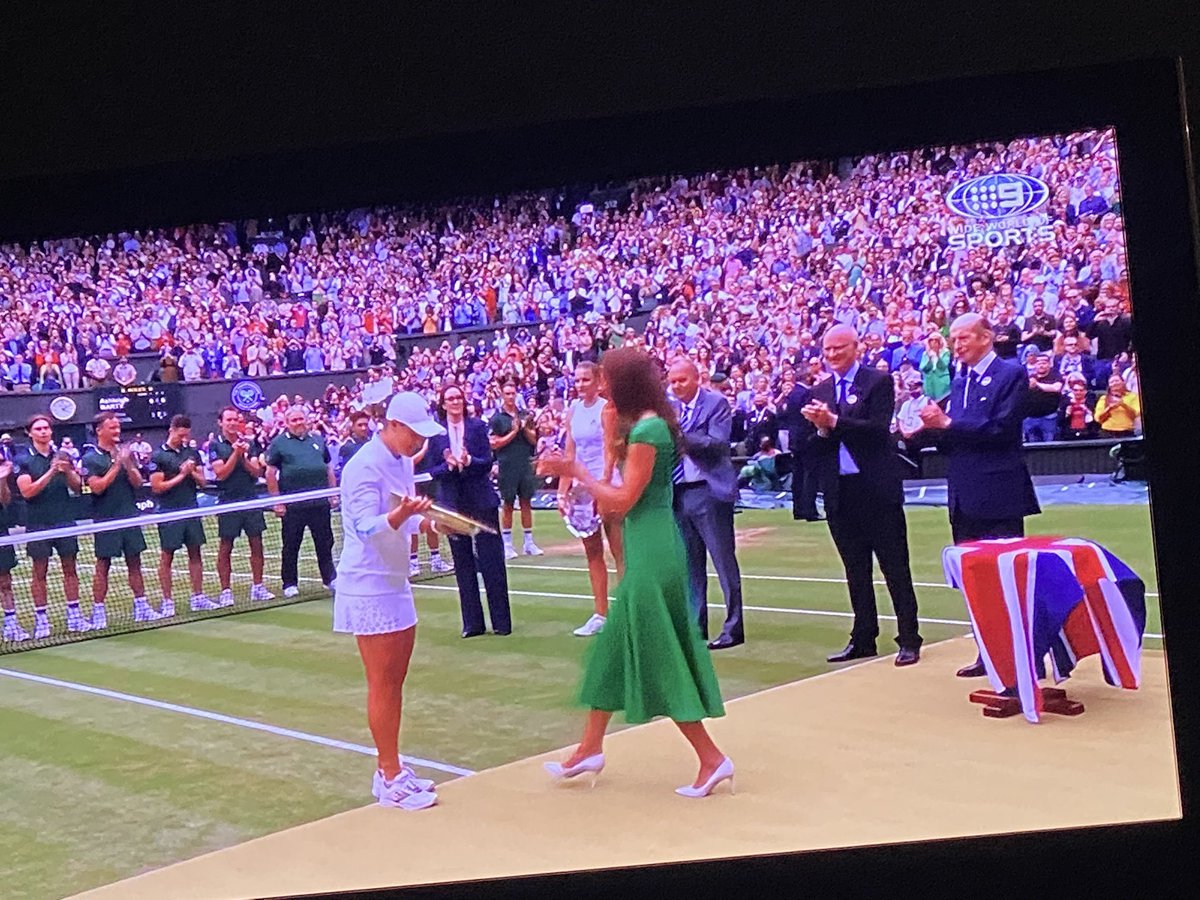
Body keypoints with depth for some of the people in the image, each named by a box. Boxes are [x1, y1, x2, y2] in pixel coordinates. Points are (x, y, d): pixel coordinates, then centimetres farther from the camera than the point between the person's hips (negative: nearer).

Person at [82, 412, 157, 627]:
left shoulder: (125, 452, 9)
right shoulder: (91, 458, -3)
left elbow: (138, 483, 5)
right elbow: (97, 487, -14)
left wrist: (128, 464, -13)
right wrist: (116, 465, -19)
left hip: (130, 517, 4)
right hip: (106, 520, -4)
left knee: (134, 562, 7)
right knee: (103, 565, 0)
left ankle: (141, 606, 13)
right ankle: (98, 611, 4)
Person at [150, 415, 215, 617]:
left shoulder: (192, 453, 9)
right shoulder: (158, 456, -5)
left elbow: (202, 481, 10)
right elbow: (157, 487, -10)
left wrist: (192, 472, -9)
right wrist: (181, 475, -12)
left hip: (191, 509, 5)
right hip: (169, 513, -5)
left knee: (195, 553, 7)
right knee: (167, 556, 1)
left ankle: (198, 597, 13)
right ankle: (167, 602, 6)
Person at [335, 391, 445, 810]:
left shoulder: (402, 462, 11)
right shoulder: (365, 466, -17)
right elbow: (367, 528, -23)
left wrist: (423, 520, 6)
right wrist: (401, 513, -39)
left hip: (395, 583, 9)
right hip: (369, 589, -9)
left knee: (396, 679, 13)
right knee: (382, 684, -3)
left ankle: (390, 768, 22)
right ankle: (389, 779, 4)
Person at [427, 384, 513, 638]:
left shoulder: (478, 426, 0)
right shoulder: (436, 433, 3)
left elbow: (487, 463, -4)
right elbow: (433, 471, 1)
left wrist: (468, 461, -23)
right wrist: (449, 465, -19)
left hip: (481, 501, -1)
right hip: (453, 503, 1)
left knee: (491, 561, 1)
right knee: (463, 564, 6)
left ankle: (501, 621, 8)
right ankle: (472, 623, 14)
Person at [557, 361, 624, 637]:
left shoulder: (605, 409, -7)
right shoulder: (573, 411, 11)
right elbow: (570, 454, 13)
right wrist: (563, 491, 8)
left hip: (607, 487, -7)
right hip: (582, 488, 7)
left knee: (619, 550, -3)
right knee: (592, 552, 9)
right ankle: (600, 614, 14)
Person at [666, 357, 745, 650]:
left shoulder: (716, 403, -5)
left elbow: (718, 444, -17)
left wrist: (682, 438, -26)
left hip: (709, 491, -6)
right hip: (680, 492, 6)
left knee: (724, 561, -1)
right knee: (690, 565, 12)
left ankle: (733, 628, 5)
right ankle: (695, 625, 20)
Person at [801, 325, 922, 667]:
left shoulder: (879, 382, -2)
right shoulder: (819, 393, 12)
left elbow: (879, 430, -16)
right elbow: (813, 448, 7)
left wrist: (834, 422, -21)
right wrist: (822, 430, -14)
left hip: (877, 488, -5)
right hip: (840, 493, 5)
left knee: (895, 567, 1)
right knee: (856, 571, 12)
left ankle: (909, 640, 6)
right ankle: (863, 639, 20)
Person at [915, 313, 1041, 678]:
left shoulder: (1011, 375, -6)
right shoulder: (959, 381, 17)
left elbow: (1001, 428, -18)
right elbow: (952, 439, 14)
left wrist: (946, 424, -17)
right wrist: (930, 428, -7)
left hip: (998, 496, -8)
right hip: (965, 497, 8)